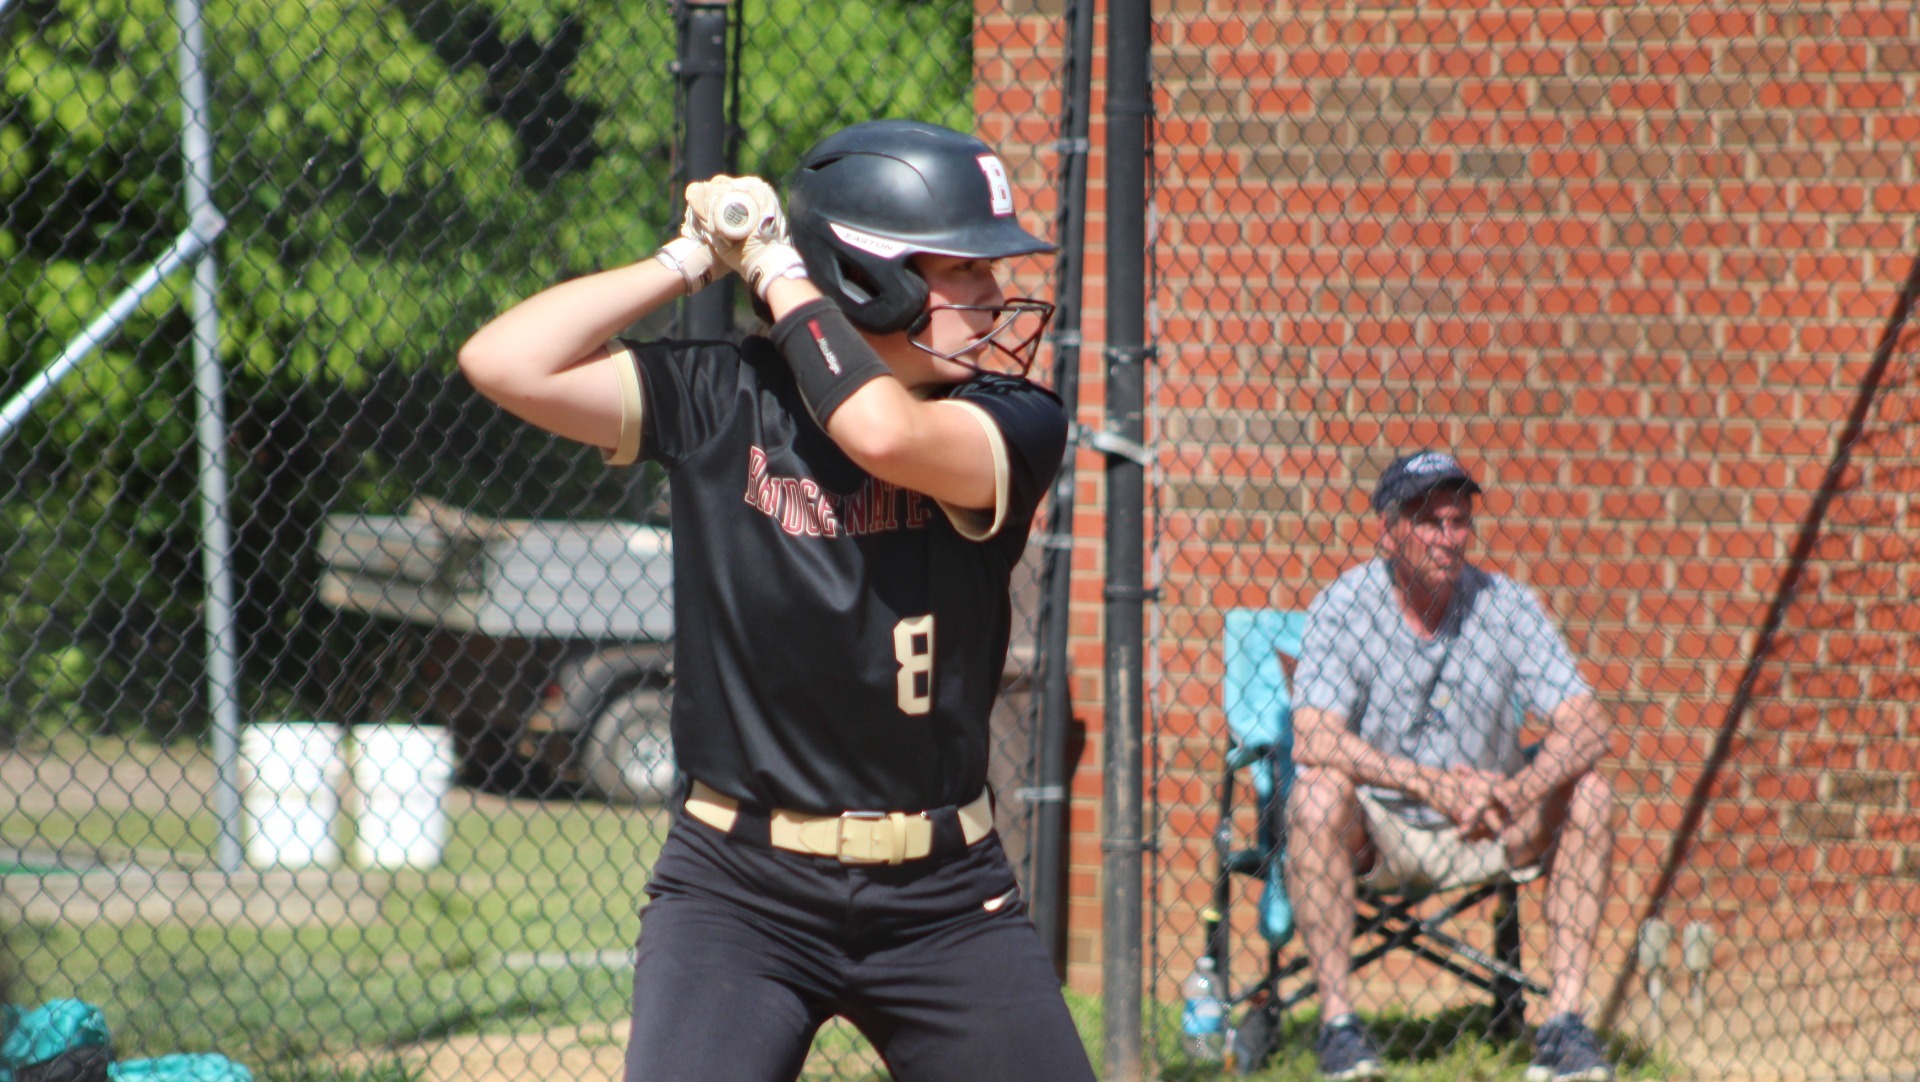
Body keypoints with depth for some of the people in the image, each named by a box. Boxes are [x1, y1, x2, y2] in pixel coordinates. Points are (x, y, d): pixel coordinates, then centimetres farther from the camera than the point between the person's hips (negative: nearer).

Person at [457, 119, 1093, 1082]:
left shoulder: (1013, 424, -3)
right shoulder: (721, 399, -2)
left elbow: (888, 434, -25)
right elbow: (503, 363, -10)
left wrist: (780, 272, -12)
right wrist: (690, 261, -5)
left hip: (943, 895, 1)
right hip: (739, 886, -1)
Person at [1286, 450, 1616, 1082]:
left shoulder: (1506, 606, -5)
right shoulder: (1343, 609, -11)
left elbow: (1584, 727, -14)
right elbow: (1314, 741, -25)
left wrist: (1517, 794, -36)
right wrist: (1433, 785, -37)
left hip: (1485, 839, 3)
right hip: (1375, 836, -2)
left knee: (1588, 793, -20)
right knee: (1320, 791, -33)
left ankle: (1564, 1018, -22)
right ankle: (1336, 1019, -29)